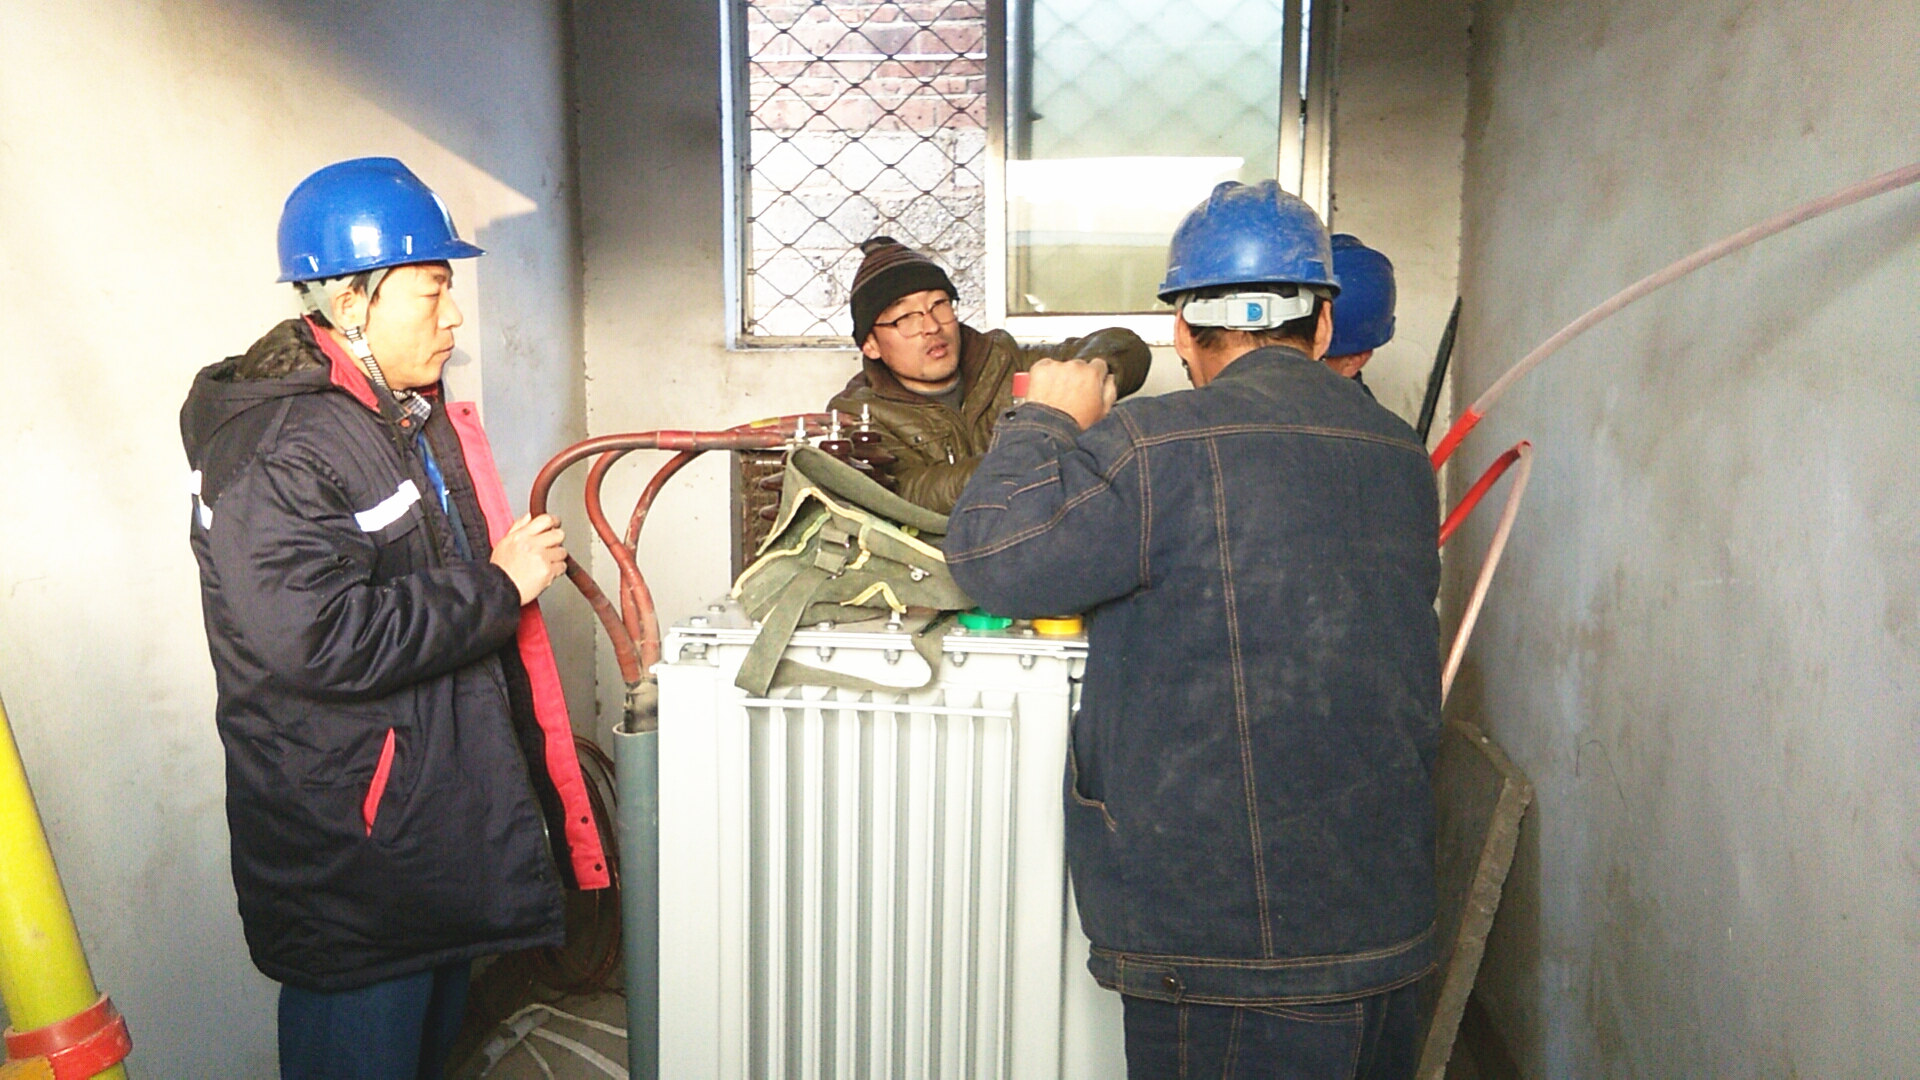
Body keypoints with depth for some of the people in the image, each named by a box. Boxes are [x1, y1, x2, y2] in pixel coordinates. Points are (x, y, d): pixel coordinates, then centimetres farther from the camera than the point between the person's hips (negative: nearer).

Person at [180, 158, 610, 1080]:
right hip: (350, 844, -9)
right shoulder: (270, 449, -21)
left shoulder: (415, 416, 11)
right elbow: (319, 640, -31)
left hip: (446, 817, 10)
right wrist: (497, 585, -23)